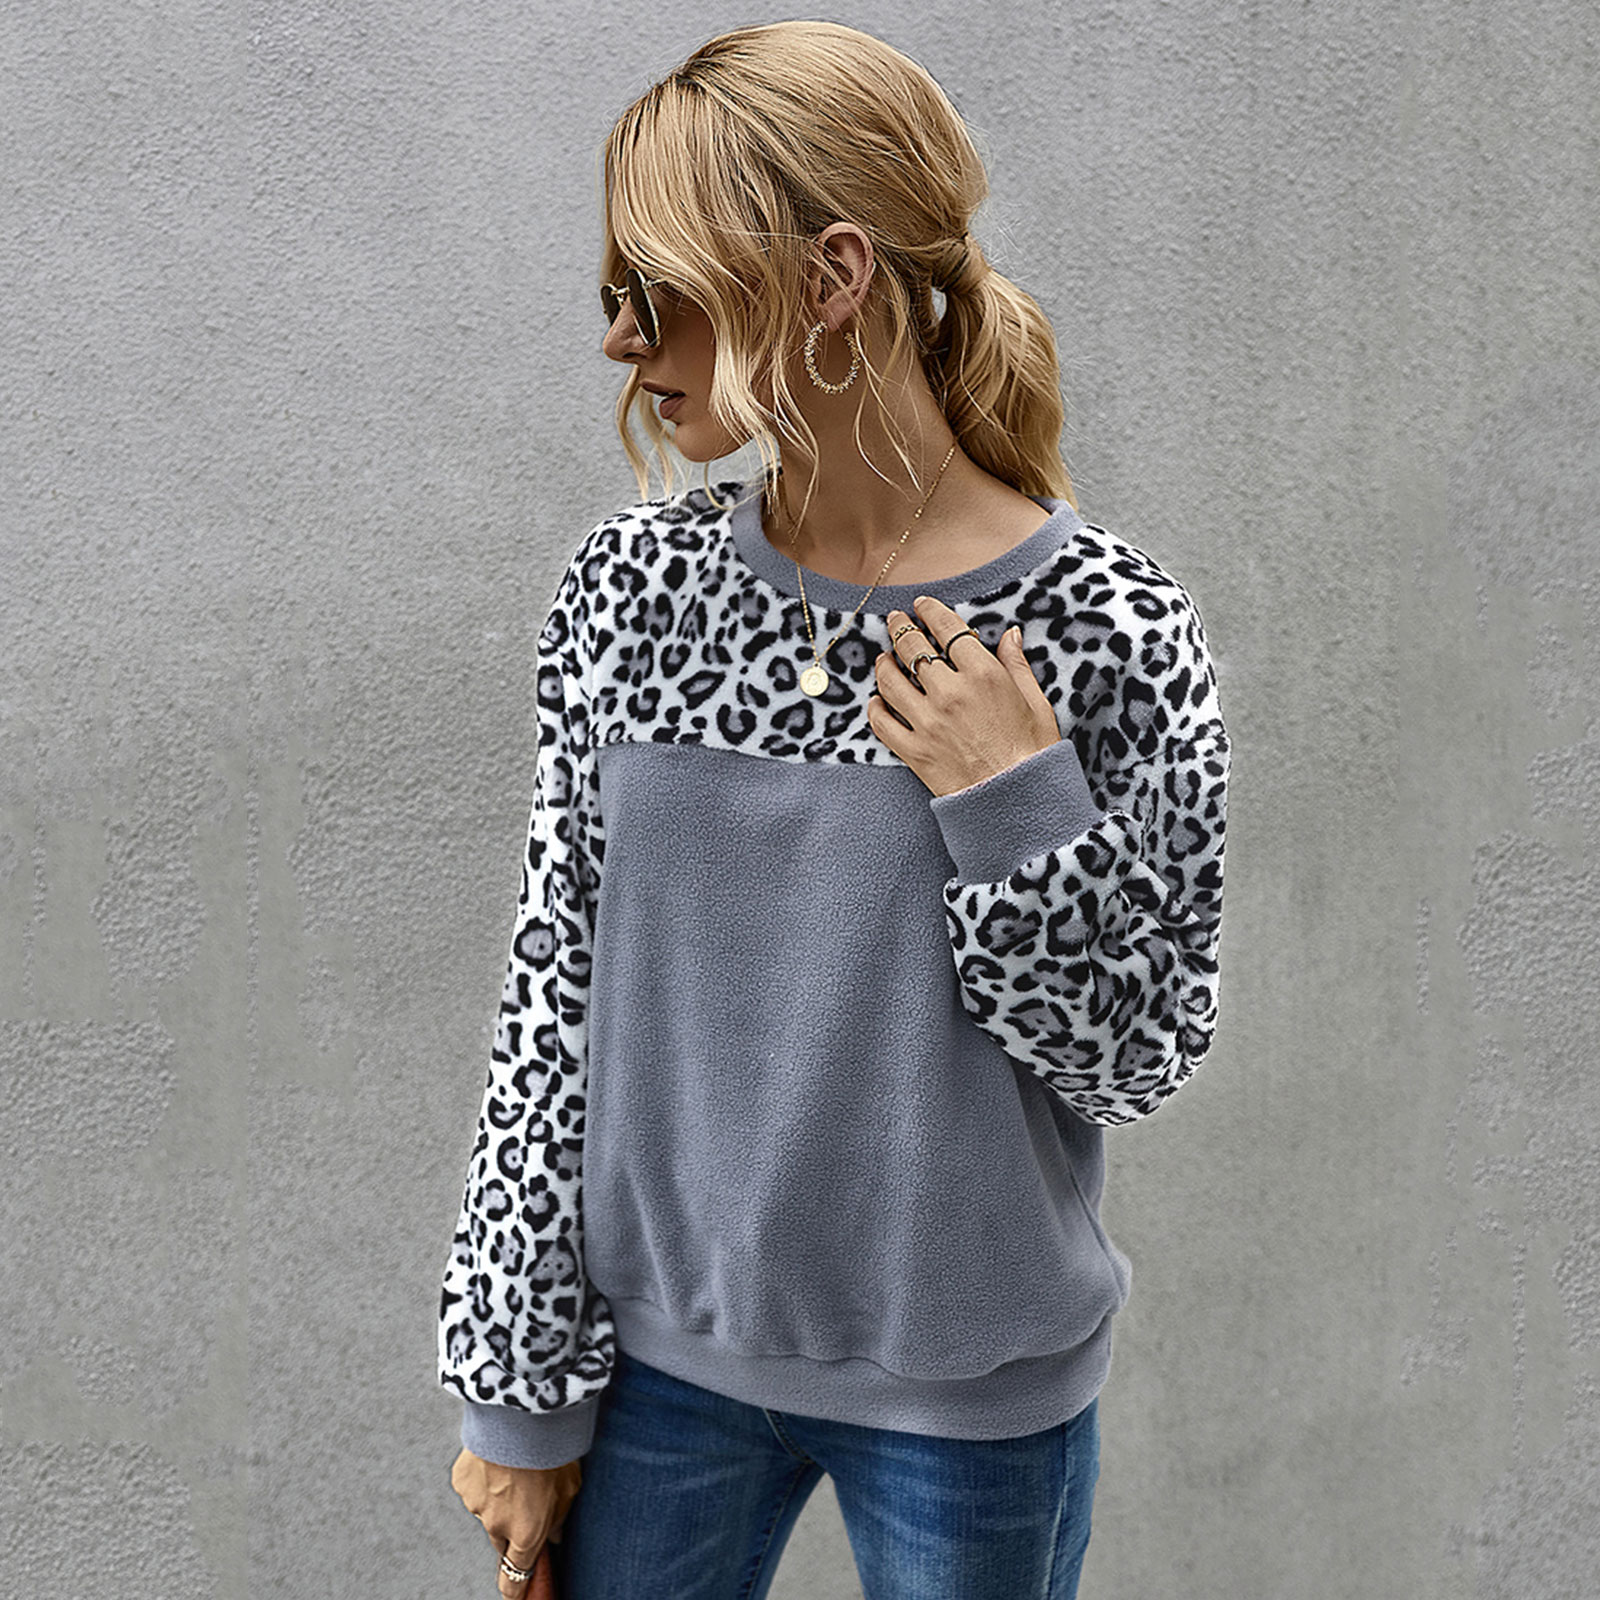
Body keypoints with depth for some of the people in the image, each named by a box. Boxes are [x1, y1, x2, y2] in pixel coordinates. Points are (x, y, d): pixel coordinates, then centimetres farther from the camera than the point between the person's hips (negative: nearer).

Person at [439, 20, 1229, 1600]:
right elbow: (553, 997, -2)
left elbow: (1138, 1057, -8)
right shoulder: (630, 588, -7)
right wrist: (523, 1389, 1)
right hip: (659, 1348, 3)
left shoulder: (1105, 630, -16)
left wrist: (1021, 815, -23)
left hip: (970, 1402, -2)